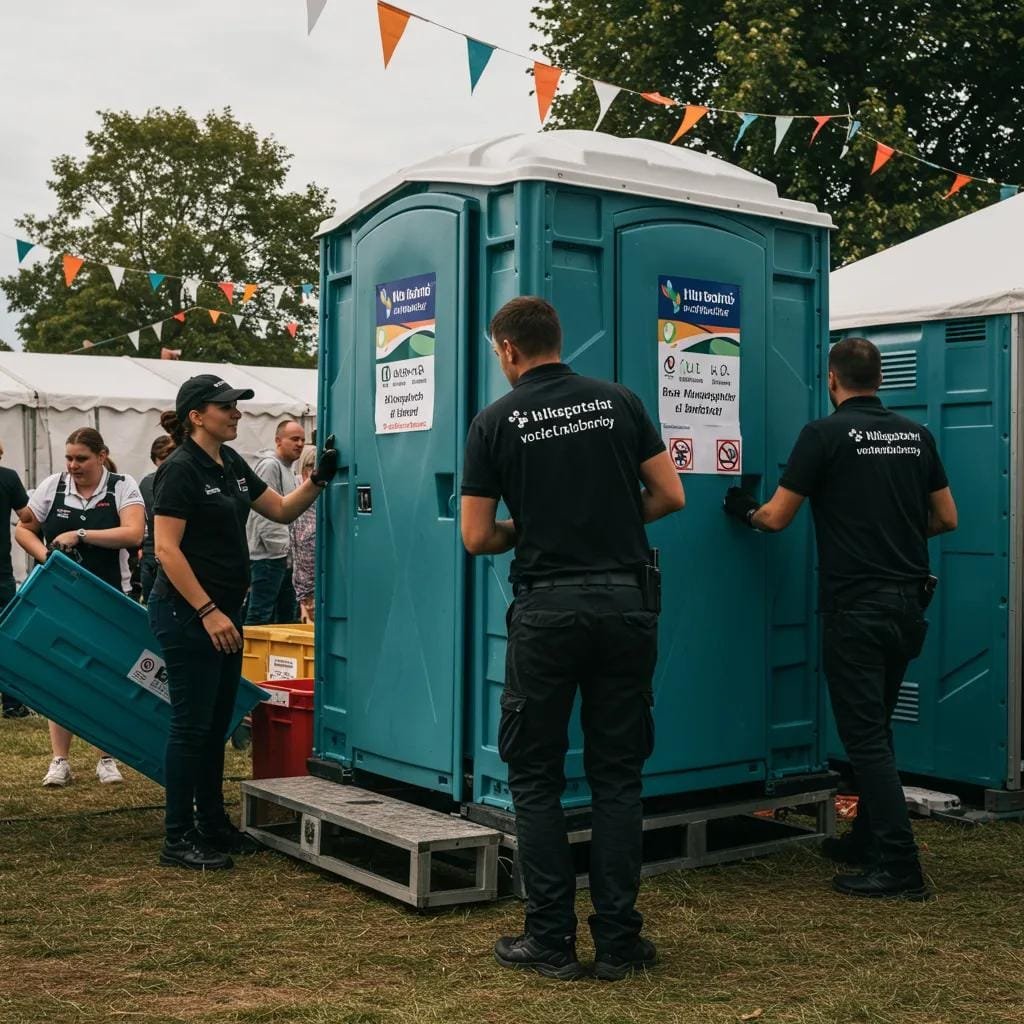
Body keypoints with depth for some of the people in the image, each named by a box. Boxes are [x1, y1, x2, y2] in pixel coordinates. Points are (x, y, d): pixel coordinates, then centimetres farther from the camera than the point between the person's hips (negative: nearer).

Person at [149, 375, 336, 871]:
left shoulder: (231, 463, 11)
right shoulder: (180, 469, -14)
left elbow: (282, 509, 17)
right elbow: (166, 549, -19)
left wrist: (319, 478, 0)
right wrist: (207, 612, -21)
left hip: (223, 610, 9)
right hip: (186, 612, -9)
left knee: (217, 723, 15)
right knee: (192, 723, -2)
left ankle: (213, 824, 26)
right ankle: (178, 839, 7)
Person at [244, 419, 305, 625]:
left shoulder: (288, 468, 20)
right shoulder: (269, 465, -11)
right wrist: (282, 548, -18)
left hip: (283, 556, 10)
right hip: (268, 556, -10)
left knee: (287, 614, 12)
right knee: (260, 615, -10)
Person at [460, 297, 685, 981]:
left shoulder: (496, 422, -1)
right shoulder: (619, 402, 5)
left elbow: (477, 538, -2)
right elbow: (670, 496, 5)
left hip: (547, 608, -2)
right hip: (626, 603, 3)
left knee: (536, 777, 10)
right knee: (618, 775, 10)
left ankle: (552, 941, 11)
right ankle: (618, 941, 14)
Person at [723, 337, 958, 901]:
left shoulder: (825, 433, -9)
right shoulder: (915, 435, 8)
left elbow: (776, 517, -7)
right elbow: (946, 518, 12)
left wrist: (745, 510, 14)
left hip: (855, 606, -7)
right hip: (908, 602, 7)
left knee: (864, 736, -3)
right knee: (876, 728, 19)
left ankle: (899, 866, -4)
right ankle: (868, 839, 29)